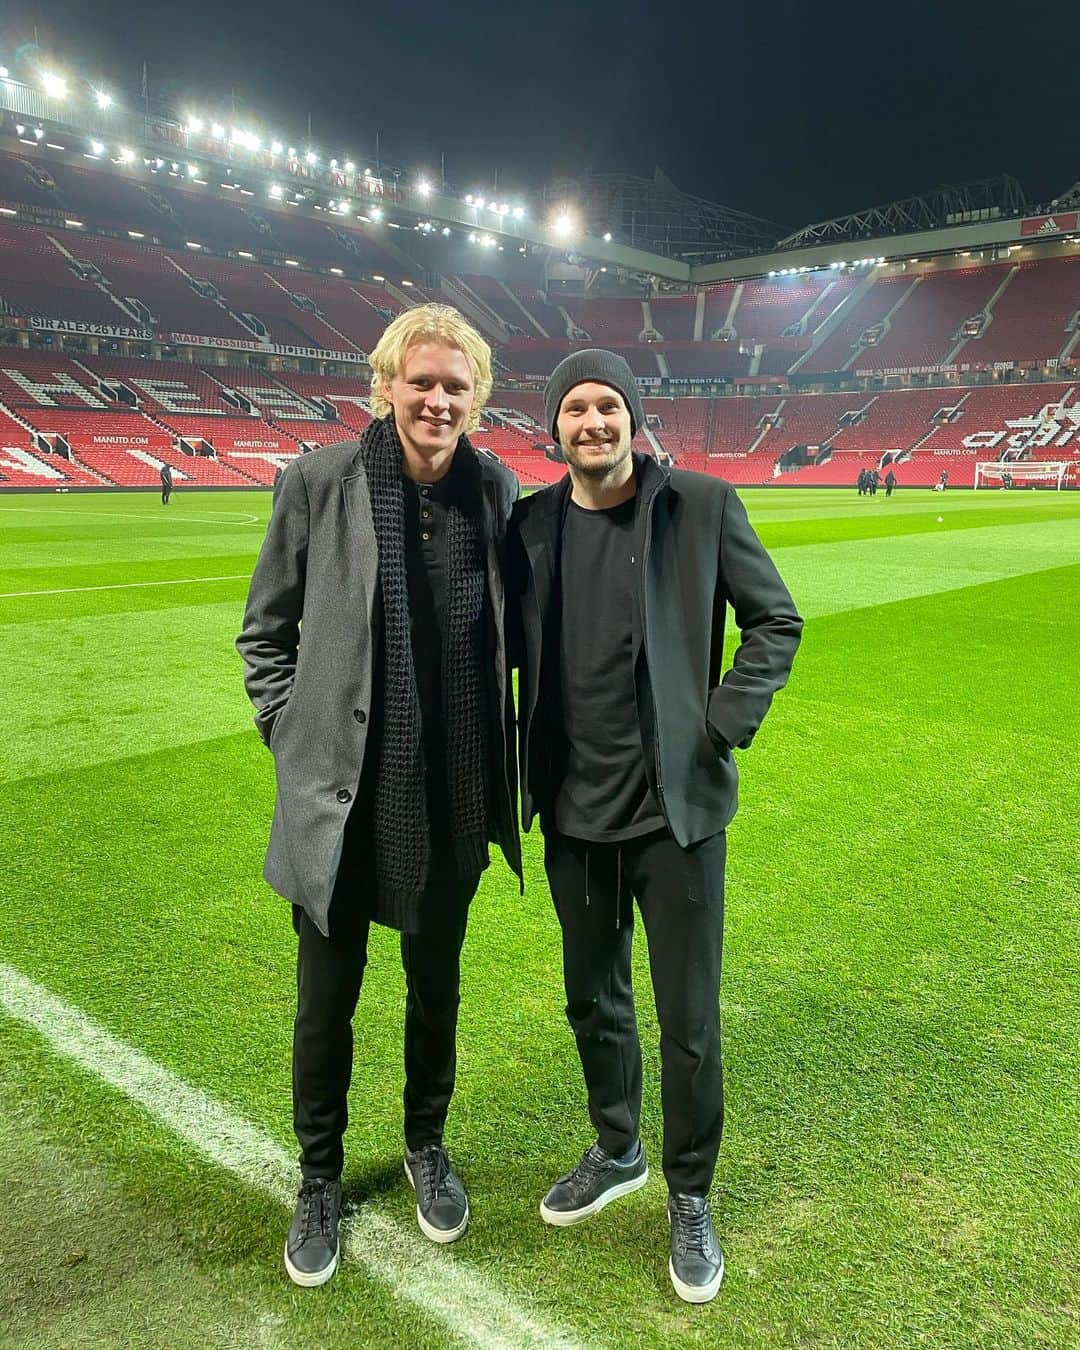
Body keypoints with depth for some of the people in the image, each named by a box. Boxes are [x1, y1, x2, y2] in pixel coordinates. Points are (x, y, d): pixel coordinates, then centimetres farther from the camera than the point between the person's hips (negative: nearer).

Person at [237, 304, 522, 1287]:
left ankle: (427, 1148, 45)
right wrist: (294, 738, -3)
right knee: (328, 1000, 13)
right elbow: (265, 631, 1)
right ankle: (319, 1178, 38)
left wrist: (513, 747, 5)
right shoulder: (321, 481, -9)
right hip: (341, 798, -1)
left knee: (436, 985, 19)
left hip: (452, 798, 2)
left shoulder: (497, 490, -4)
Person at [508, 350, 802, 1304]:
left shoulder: (703, 506, -8)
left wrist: (725, 726, -10)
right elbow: (506, 646, 11)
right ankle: (616, 1152, 45)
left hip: (677, 808, -3)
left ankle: (690, 1196, 32)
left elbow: (776, 622, 0)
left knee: (688, 1021, 7)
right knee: (594, 1000, 19)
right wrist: (515, 769, 3)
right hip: (575, 813, 4)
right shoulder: (530, 524, 0)